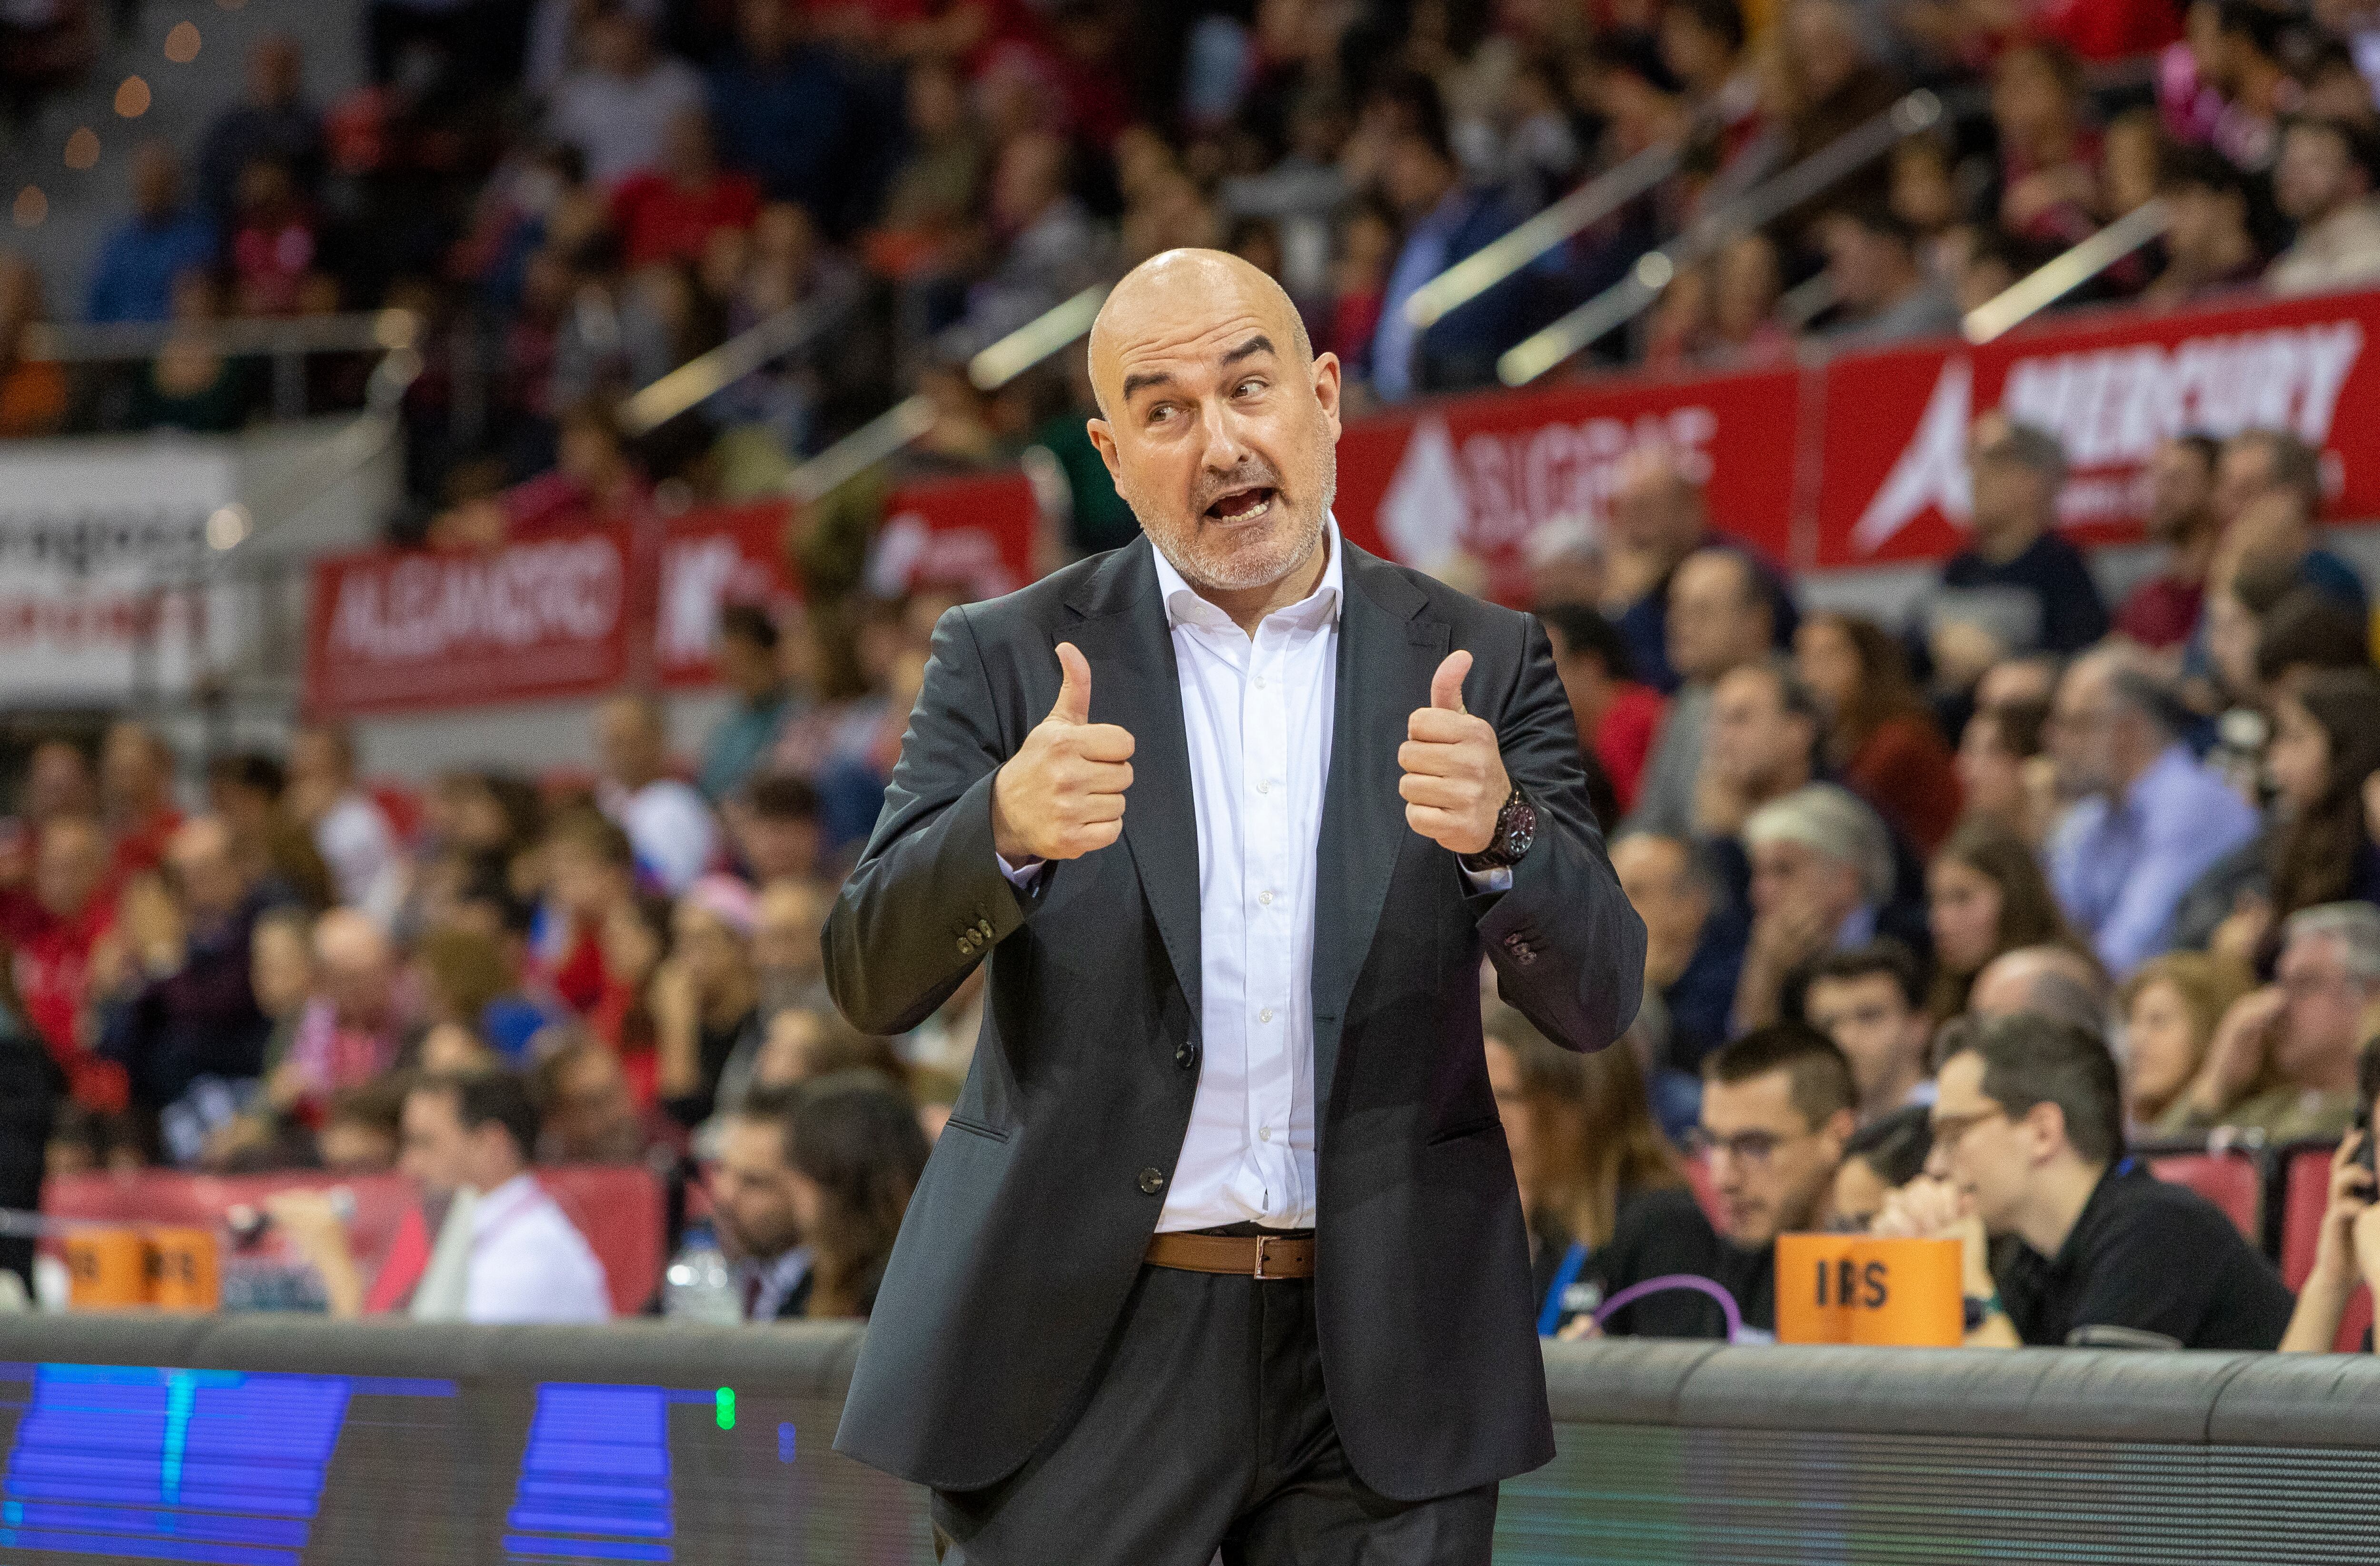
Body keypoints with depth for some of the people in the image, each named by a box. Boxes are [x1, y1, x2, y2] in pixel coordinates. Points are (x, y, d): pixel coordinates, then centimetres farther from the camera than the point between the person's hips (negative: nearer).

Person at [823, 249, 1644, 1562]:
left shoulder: (1477, 666, 5)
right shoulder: (1010, 658, 3)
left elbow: (1595, 1001, -2)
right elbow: (871, 982, -5)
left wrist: (1499, 831, -23)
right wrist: (1007, 829, -26)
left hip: (1381, 1354, 1)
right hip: (1088, 1349, -1)